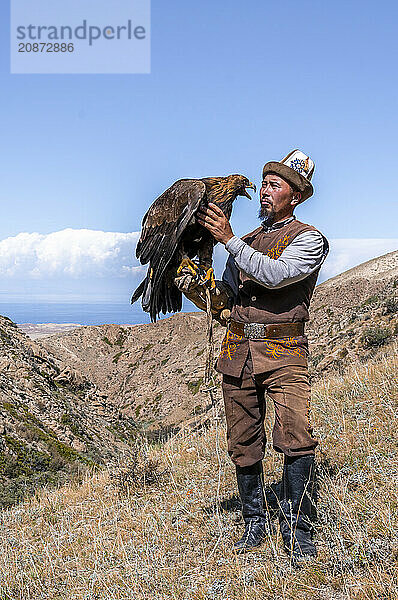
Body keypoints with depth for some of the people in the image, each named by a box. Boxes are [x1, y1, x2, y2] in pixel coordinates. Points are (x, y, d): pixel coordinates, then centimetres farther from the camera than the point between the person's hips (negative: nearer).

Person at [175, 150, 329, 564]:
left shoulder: (309, 239, 2)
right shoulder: (245, 243, 20)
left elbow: (274, 275, -17)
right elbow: (223, 303, 17)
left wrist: (228, 239, -16)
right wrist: (199, 292, -3)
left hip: (284, 351, -5)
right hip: (238, 350, 5)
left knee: (296, 438, -17)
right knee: (244, 446, 7)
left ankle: (298, 533, -4)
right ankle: (255, 522, 23)